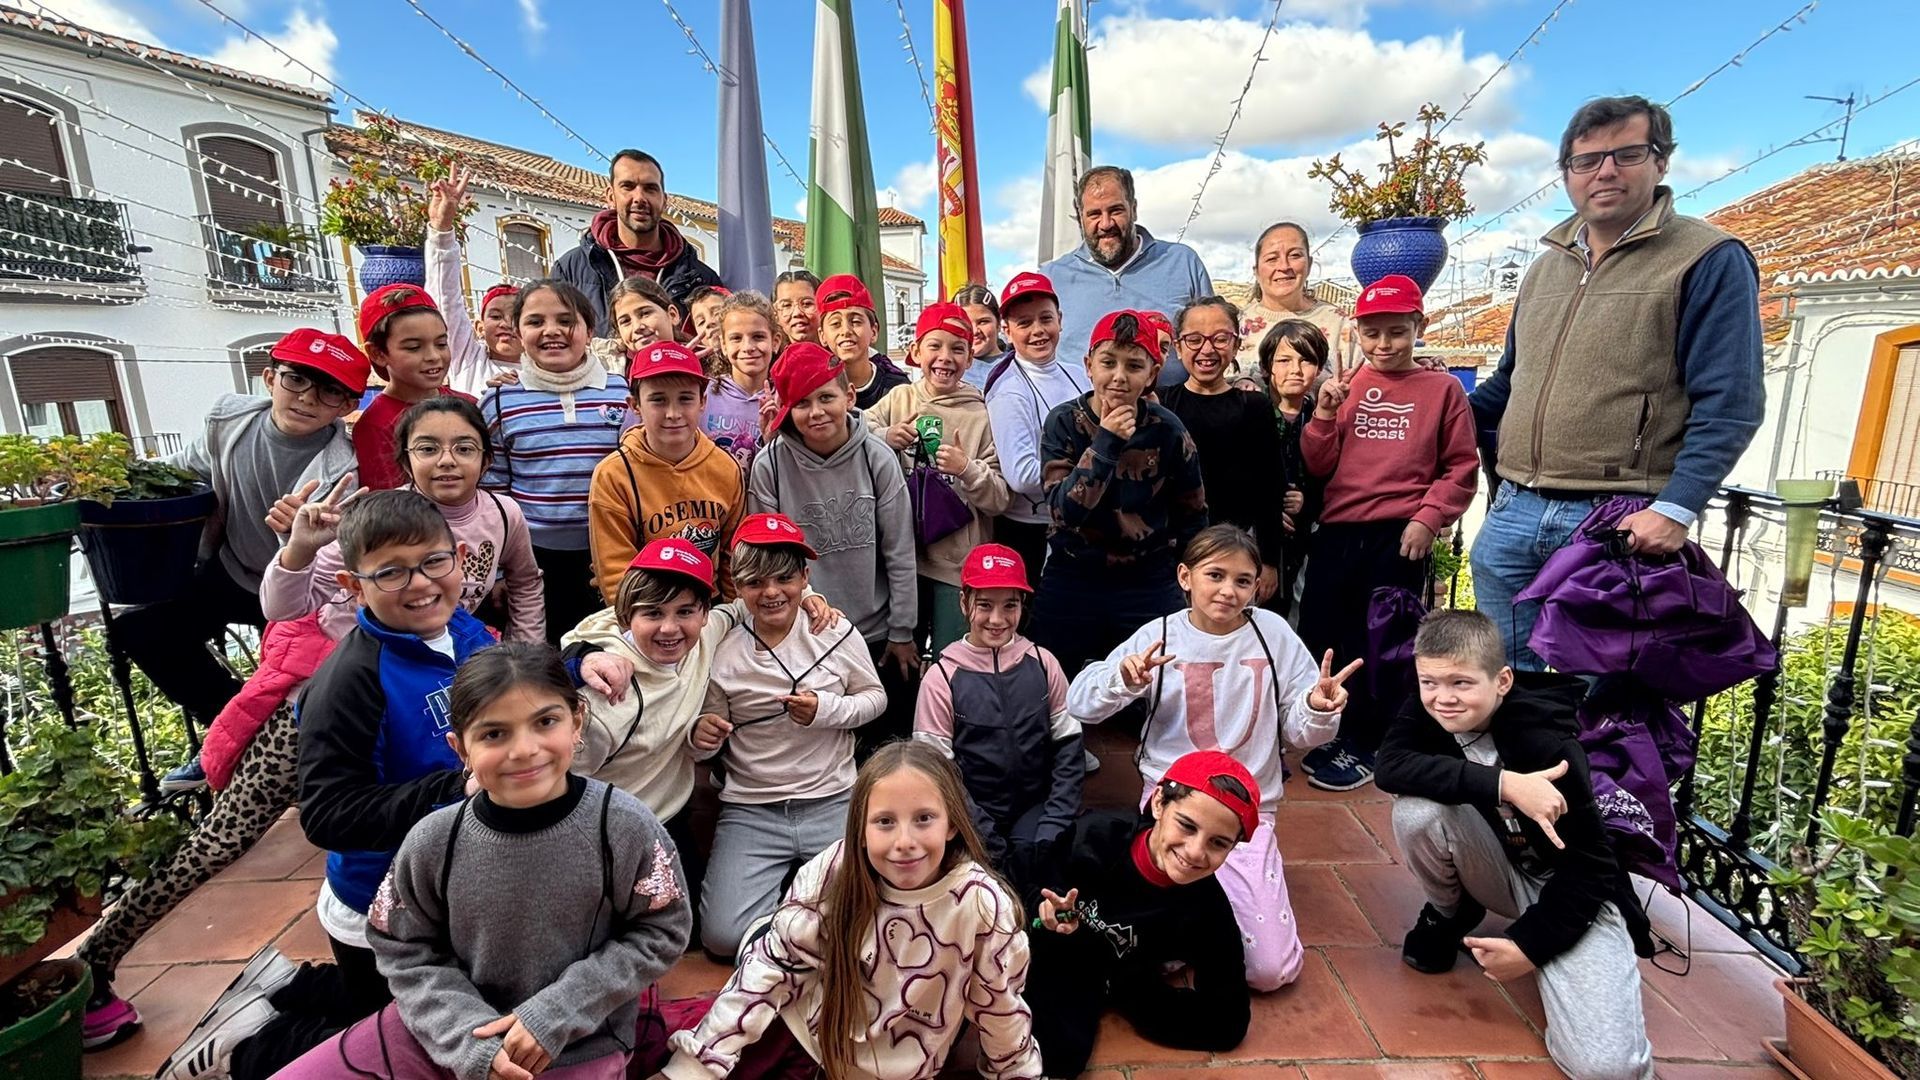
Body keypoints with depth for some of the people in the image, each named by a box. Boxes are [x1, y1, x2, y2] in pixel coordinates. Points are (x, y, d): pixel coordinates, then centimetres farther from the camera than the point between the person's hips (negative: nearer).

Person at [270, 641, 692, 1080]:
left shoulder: (626, 825, -21)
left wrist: (557, 1011, -16)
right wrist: (472, 1035, -14)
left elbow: (659, 933, -10)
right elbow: (408, 954, -1)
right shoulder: (431, 842, -13)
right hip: (448, 1031, 3)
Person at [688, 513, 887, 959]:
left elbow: (876, 697, 4)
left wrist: (826, 709, -15)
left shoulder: (837, 633, -8)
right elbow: (708, 744, 6)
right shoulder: (722, 653, -5)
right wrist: (701, 737, -19)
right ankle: (785, 884, 18)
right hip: (750, 811, 1)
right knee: (723, 936, -13)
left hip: (833, 802, 0)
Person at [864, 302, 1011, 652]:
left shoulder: (981, 416, -2)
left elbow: (999, 499, -4)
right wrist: (884, 438, -15)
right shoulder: (899, 398, 3)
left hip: (959, 564, -2)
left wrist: (966, 469, -21)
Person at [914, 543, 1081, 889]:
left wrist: (1052, 828, -9)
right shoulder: (942, 677, -8)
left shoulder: (1042, 663, 0)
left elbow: (1069, 747, 2)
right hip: (975, 819, -1)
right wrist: (992, 844, -14)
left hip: (1035, 809, 2)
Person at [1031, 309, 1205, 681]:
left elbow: (1192, 516, 6)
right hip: (1071, 584, 0)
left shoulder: (1168, 430, -6)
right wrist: (1105, 443, -24)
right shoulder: (1064, 422, -8)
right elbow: (1063, 510, -17)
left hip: (1148, 589, 0)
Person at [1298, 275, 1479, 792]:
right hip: (1336, 531, 3)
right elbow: (1318, 465, 3)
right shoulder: (1345, 386, 7)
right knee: (1319, 634, 9)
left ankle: (1361, 746, 24)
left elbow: (1461, 469, 3)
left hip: (1399, 536, -2)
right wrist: (1323, 414, -11)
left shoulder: (1441, 388, 2)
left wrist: (1428, 519, -9)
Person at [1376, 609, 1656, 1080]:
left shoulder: (1547, 746, -25)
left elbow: (1589, 864, -19)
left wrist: (1530, 944, -21)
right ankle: (1450, 914, 2)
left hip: (1573, 892, -3)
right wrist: (1501, 785, -41)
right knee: (1416, 809, -29)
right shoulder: (1426, 713, -15)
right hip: (1499, 872, 4)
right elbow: (1390, 766, -34)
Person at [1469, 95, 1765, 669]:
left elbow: (1728, 405, -9)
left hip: (1623, 525, -5)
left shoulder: (1710, 260, -2)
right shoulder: (1547, 264, 17)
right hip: (1514, 514, 6)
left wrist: (1676, 508, -20)